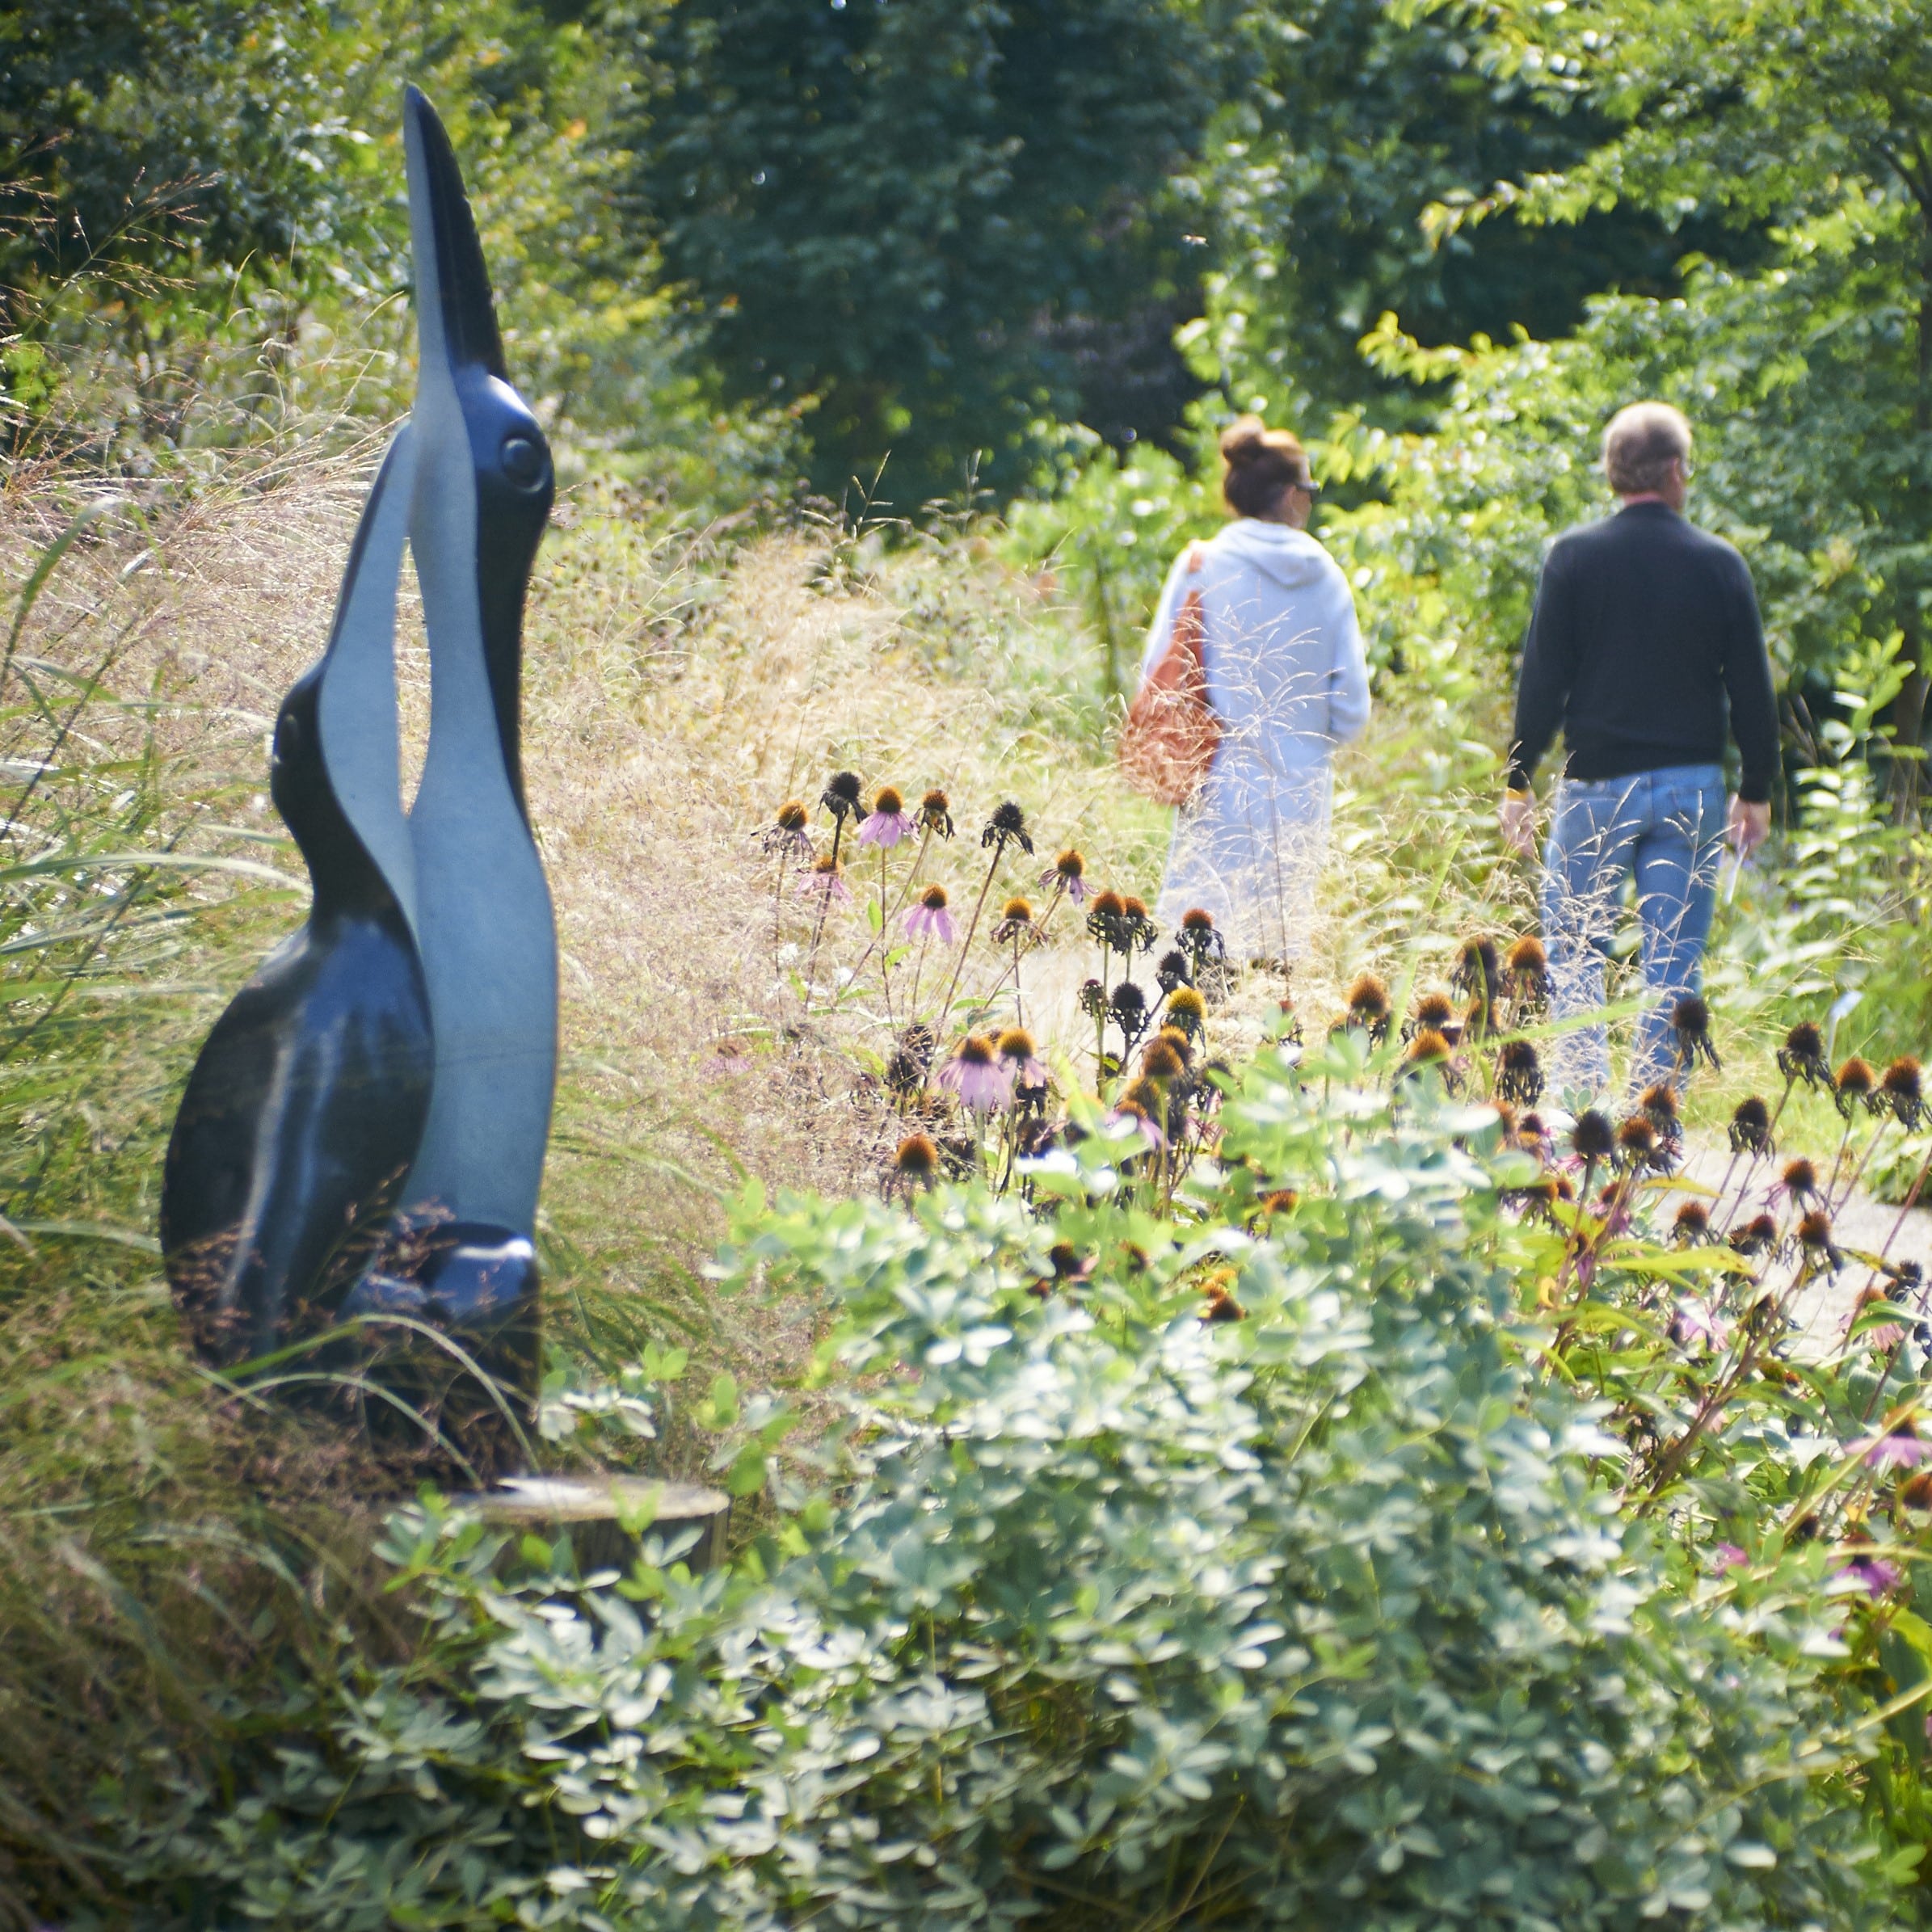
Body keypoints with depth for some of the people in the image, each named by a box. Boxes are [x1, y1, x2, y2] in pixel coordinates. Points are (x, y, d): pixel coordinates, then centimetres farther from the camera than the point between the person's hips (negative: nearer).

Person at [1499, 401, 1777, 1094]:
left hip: (1597, 782, -1)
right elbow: (1752, 690, 4)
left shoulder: (1575, 556, -5)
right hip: (1692, 789, 1)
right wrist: (1756, 792, 13)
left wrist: (1518, 783, 3)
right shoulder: (1719, 563, 0)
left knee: (1574, 953, 8)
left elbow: (1542, 679, -4)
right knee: (1674, 962, 6)